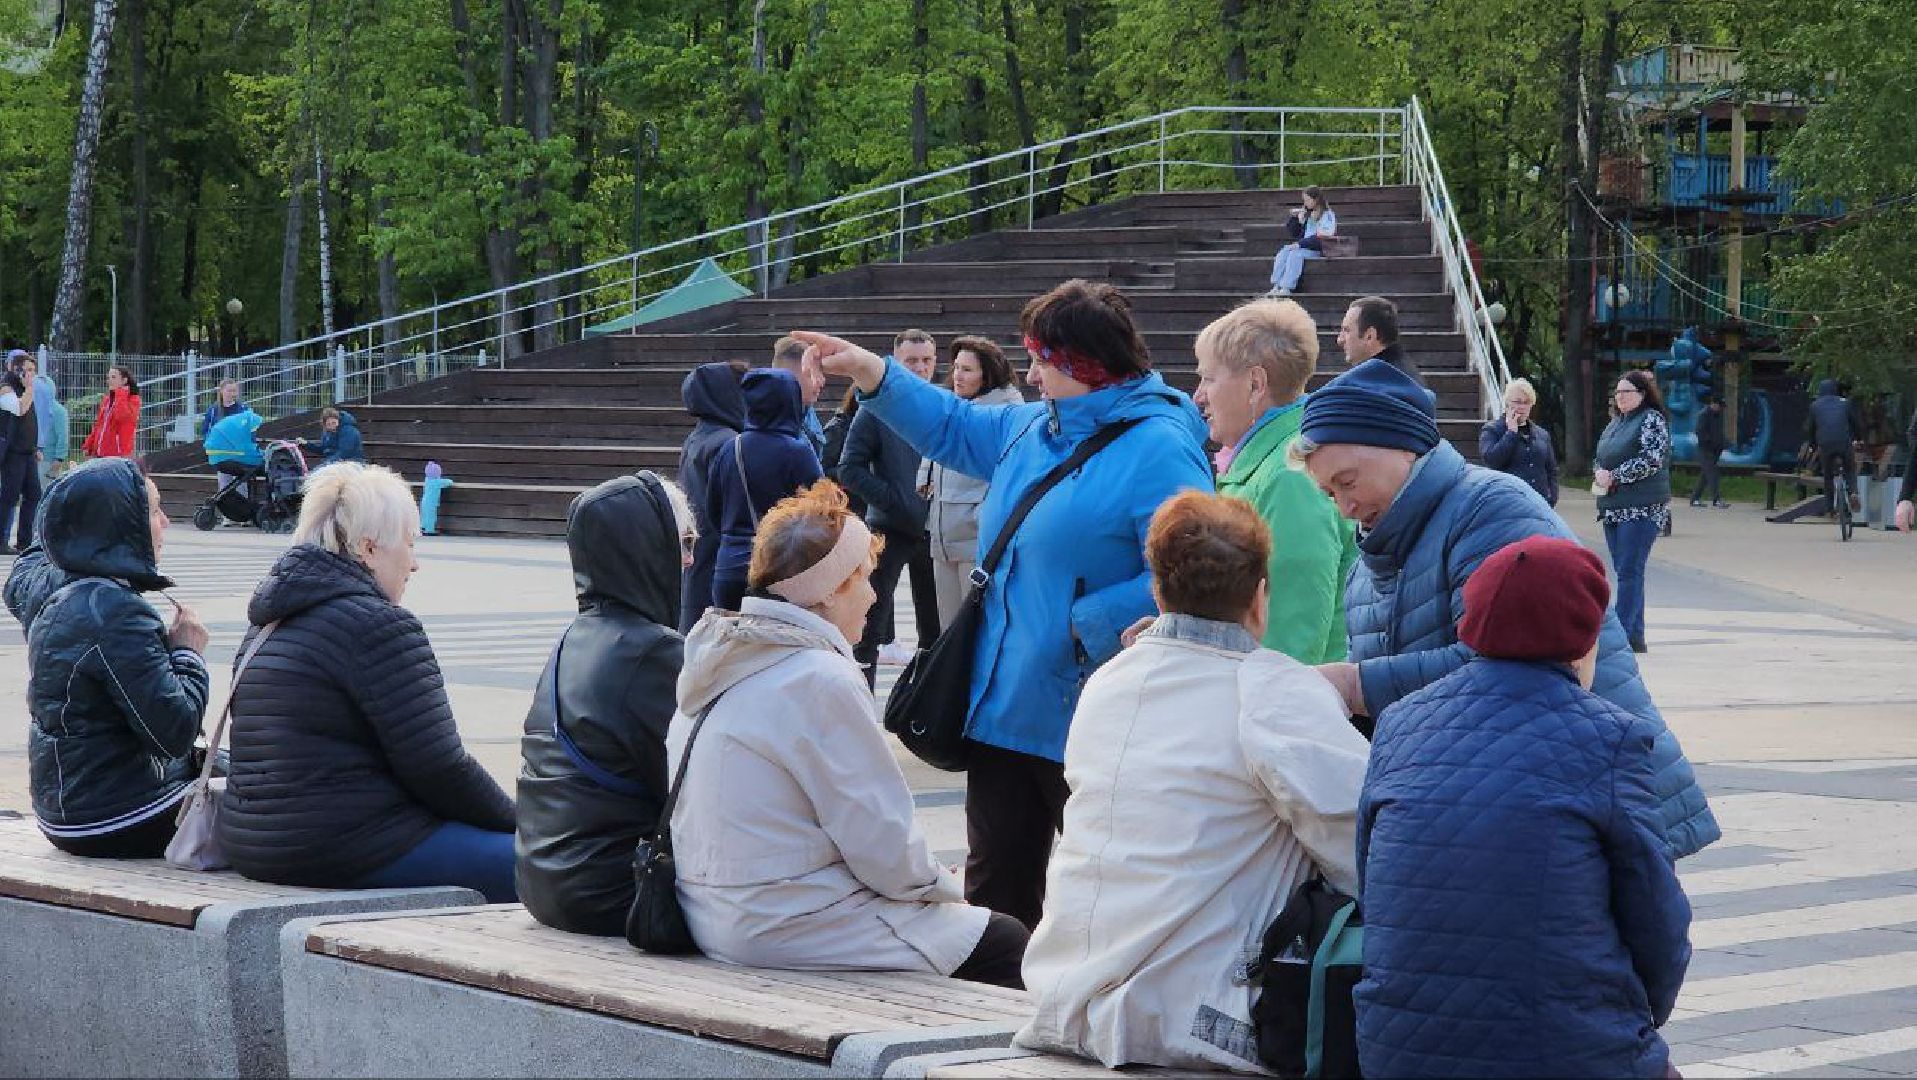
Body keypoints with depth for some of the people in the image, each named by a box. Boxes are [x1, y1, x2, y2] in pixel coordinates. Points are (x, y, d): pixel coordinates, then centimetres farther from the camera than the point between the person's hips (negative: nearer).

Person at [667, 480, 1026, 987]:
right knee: (1006, 943, 1)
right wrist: (944, 886, 3)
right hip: (793, 933, -10)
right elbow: (885, 846, -18)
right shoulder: (821, 680, -19)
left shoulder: (720, 660, 9)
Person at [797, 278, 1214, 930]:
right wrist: (874, 375, 21)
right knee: (996, 880, 16)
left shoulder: (1160, 451, -17)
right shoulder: (1033, 429, 11)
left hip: (1087, 725, -9)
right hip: (1005, 705, 9)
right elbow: (956, 428, 29)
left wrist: (1081, 623, -24)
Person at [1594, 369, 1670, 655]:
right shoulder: (1615, 423, 19)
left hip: (1642, 509, -8)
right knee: (1624, 572, 8)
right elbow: (1601, 457, 25)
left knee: (1629, 572, -12)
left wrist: (1614, 476, -14)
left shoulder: (1652, 419, -5)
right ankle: (1635, 639, 12)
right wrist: (1600, 476, 2)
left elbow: (1652, 459, -16)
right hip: (1613, 508, 8)